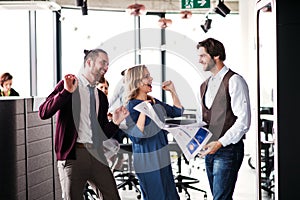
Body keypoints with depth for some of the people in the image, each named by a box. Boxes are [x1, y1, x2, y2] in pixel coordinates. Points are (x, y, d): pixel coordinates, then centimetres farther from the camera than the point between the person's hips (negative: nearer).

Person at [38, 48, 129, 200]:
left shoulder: (101, 97, 18)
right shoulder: (67, 84, 1)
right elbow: (43, 113, -11)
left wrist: (115, 122, 1)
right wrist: (66, 91, -20)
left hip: (97, 156, 5)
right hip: (73, 155, -5)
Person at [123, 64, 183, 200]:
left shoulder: (154, 102, 8)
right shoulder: (131, 107, -13)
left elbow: (177, 112, 17)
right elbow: (137, 136, -22)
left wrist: (173, 91, 8)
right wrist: (143, 111, -24)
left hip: (163, 160, 8)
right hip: (147, 163, -8)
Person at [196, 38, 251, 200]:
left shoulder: (234, 81, -9)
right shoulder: (205, 85, 16)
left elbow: (243, 121, -14)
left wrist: (220, 143, -18)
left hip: (228, 149, -8)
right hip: (209, 150, 8)